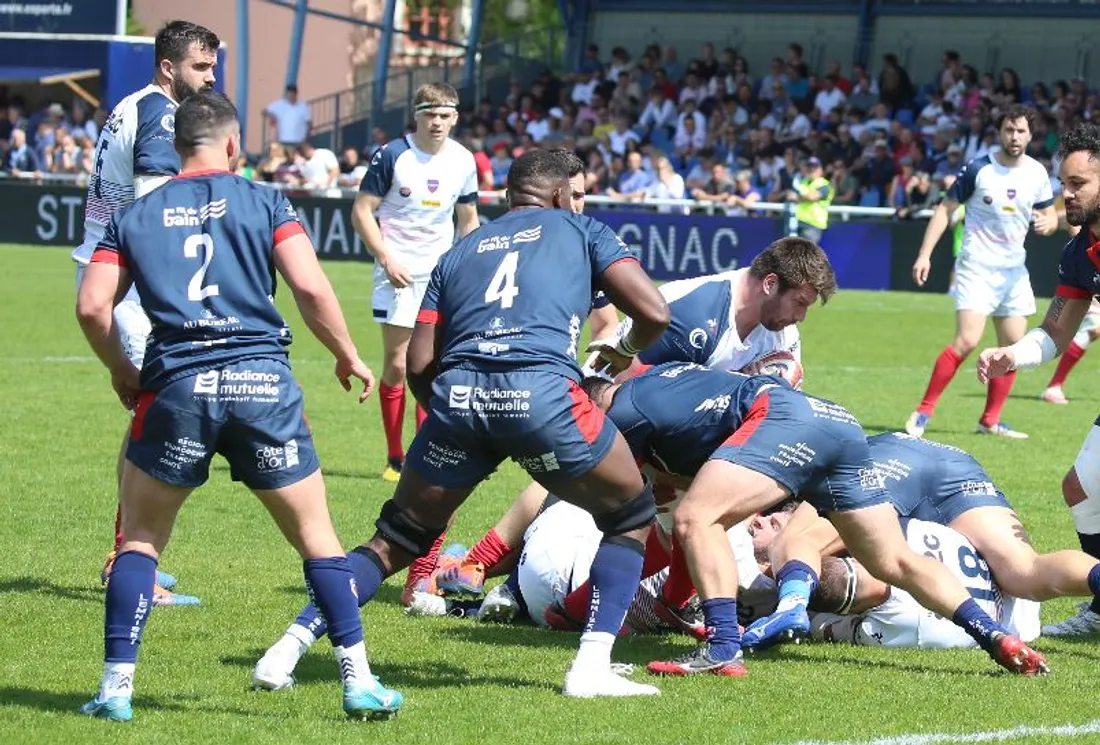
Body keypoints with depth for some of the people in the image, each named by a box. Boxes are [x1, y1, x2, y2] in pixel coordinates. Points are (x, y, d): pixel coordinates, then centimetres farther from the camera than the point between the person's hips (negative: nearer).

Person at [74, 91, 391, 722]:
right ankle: (359, 680, 6)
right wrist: (349, 357, 10)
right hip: (264, 383, -1)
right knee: (317, 537, 11)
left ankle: (117, 686, 8)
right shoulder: (265, 203, 7)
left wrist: (122, 372, 19)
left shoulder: (135, 216, 12)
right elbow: (311, 288, -4)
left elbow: (93, 305, 3)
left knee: (140, 539, 16)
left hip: (177, 386, 1)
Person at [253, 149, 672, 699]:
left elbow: (419, 364, 19)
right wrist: (626, 351, 32)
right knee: (630, 517, 17)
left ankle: (291, 646, 10)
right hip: (541, 390, -3)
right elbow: (654, 313, 11)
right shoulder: (581, 229, 21)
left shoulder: (458, 252, 29)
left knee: (397, 540, 19)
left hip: (456, 393, 3)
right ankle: (592, 667, 5)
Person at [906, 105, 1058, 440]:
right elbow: (946, 209, -5)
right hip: (977, 267, -6)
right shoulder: (978, 169, -10)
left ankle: (990, 421, 17)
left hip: (1014, 270, 6)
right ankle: (923, 412, -8)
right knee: (967, 341, -18)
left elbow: (1051, 214, 13)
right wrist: (924, 255, -11)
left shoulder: (1037, 173, 2)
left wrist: (1047, 223, -13)